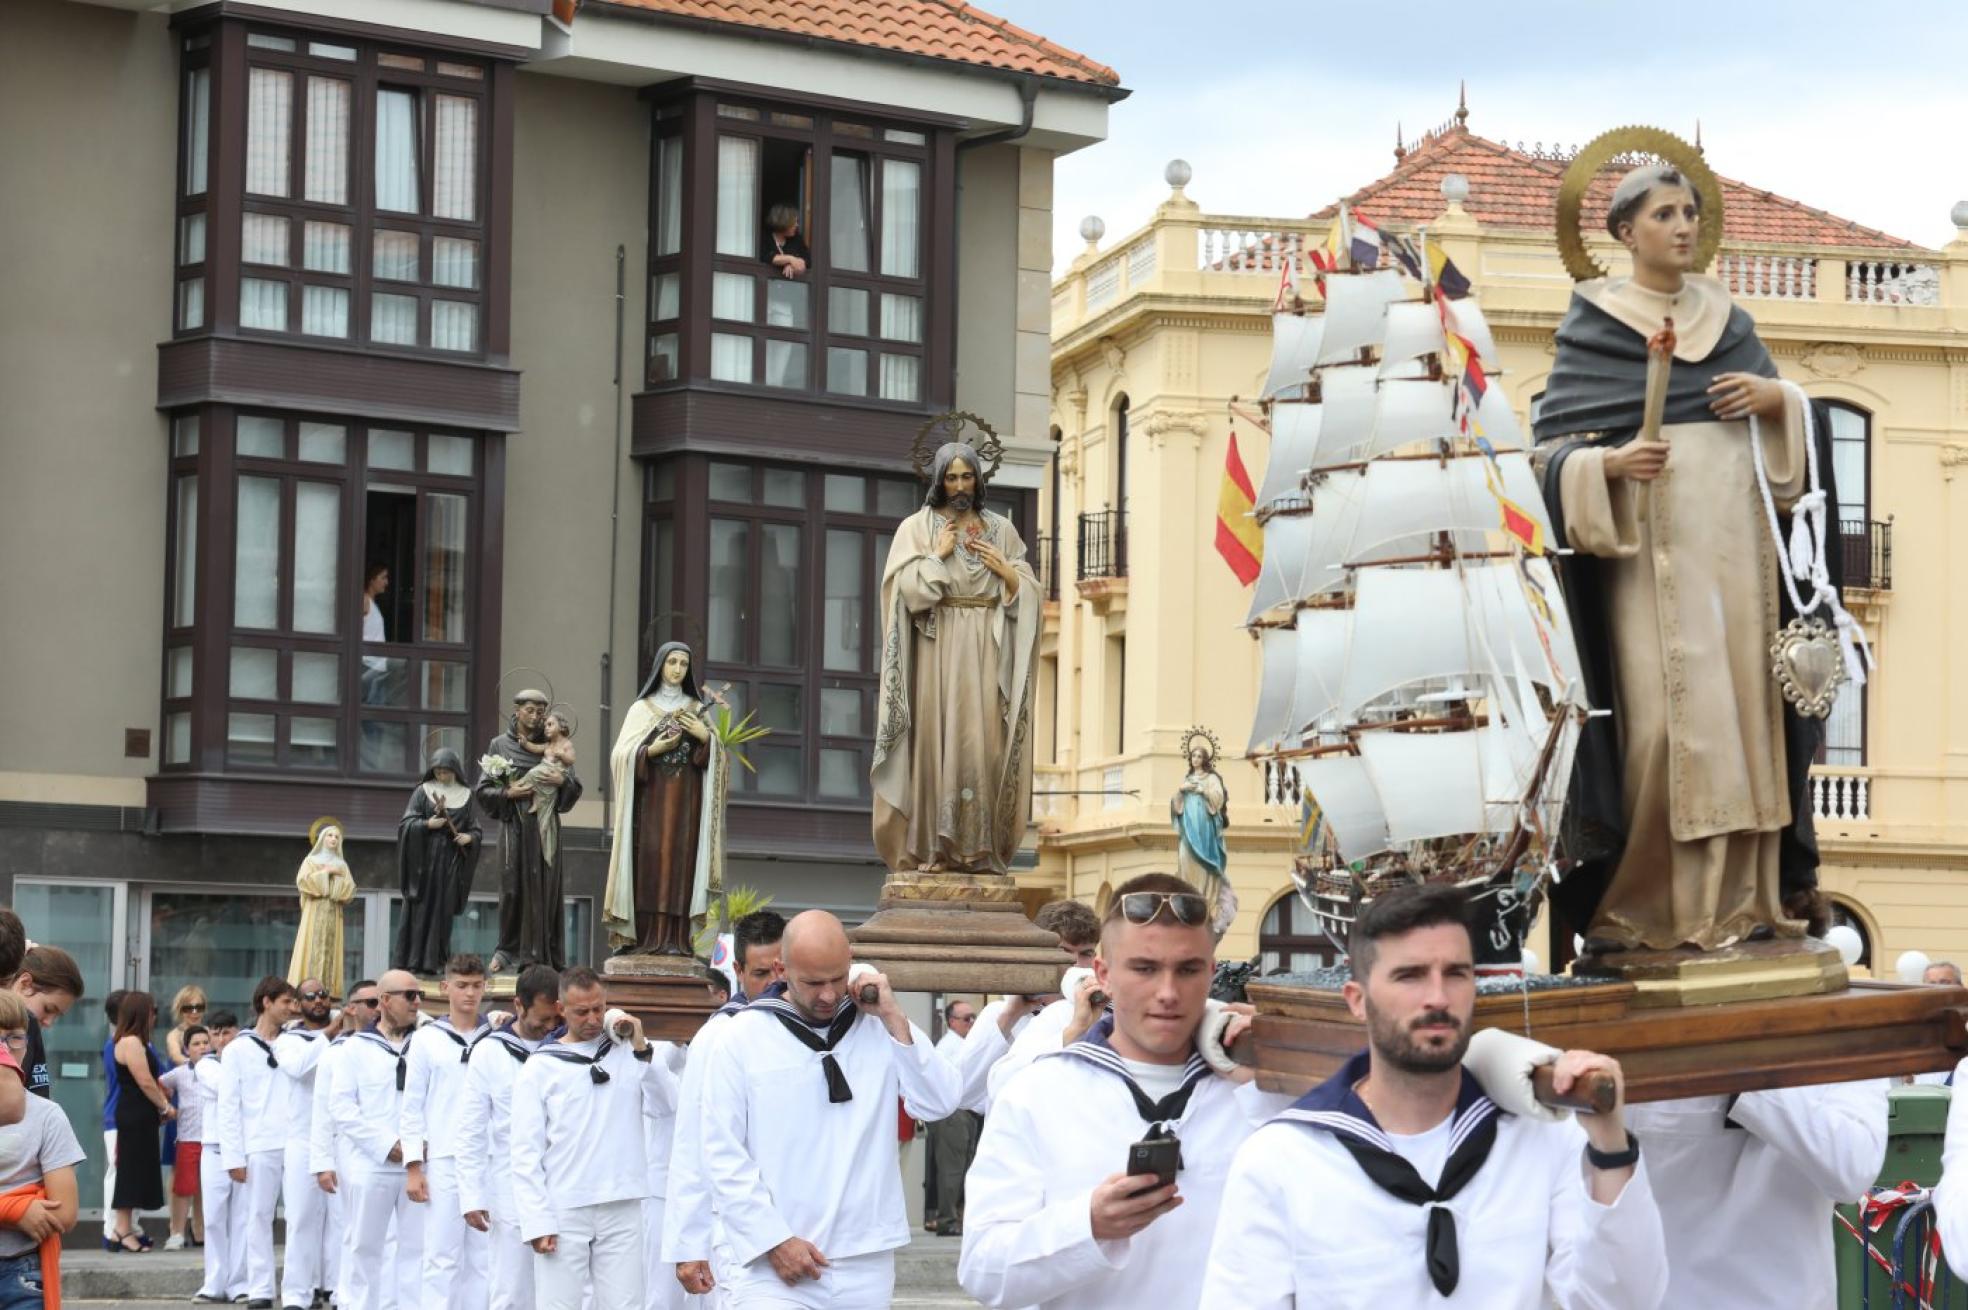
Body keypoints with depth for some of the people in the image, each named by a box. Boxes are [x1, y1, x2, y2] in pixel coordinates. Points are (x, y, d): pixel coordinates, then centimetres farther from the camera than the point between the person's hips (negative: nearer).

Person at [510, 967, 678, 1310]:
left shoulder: (629, 1053, 9)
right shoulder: (540, 1068, 2)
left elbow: (668, 1103, -2)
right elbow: (526, 1153, -1)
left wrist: (643, 1049, -8)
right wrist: (537, 1221, -9)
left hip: (622, 1208, 2)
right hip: (564, 1213, -2)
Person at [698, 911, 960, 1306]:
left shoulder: (879, 1028, 5)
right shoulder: (744, 1037, -2)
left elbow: (939, 1103, -5)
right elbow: (724, 1154, -2)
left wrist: (894, 1018, -9)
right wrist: (773, 1240, -9)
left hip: (866, 1265, 3)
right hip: (776, 1265, -3)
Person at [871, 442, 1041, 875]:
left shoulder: (1001, 530, 13)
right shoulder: (917, 527, 5)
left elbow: (1028, 592, 11)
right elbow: (903, 587, -6)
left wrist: (1005, 570, -6)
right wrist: (938, 556, -9)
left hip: (987, 650, 2)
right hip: (938, 648, -2)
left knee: (984, 742, -4)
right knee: (937, 739, -7)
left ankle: (980, 848, -3)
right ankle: (932, 847, -7)